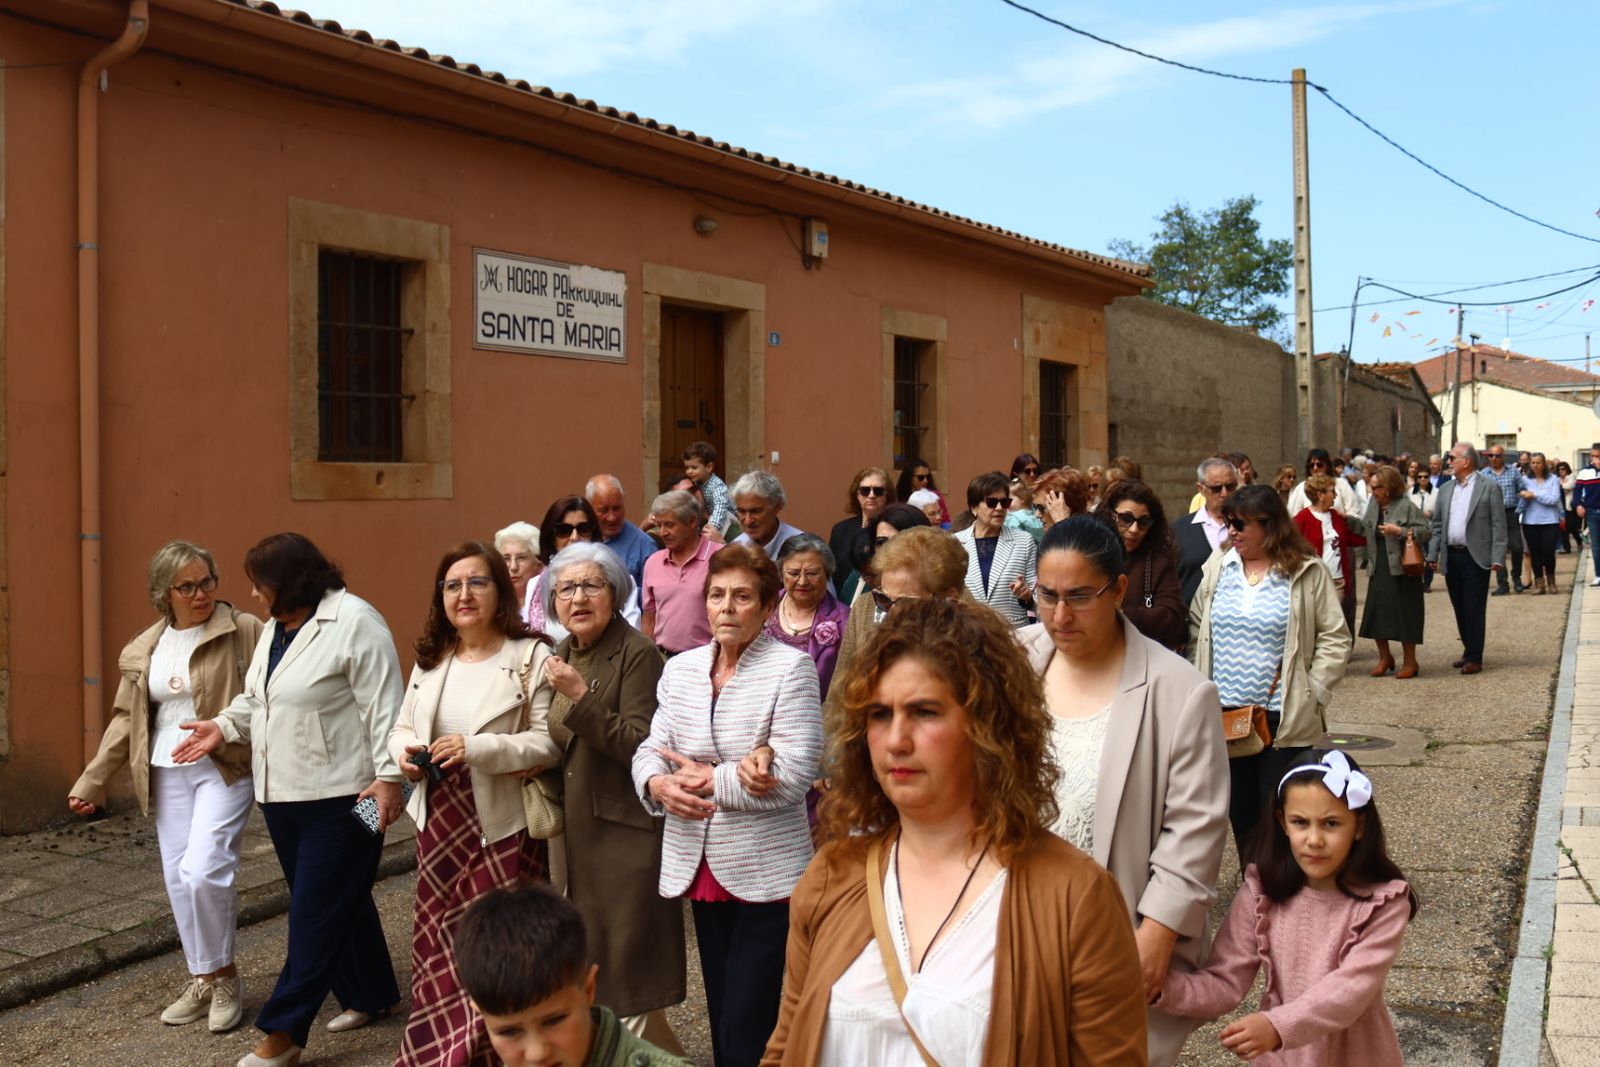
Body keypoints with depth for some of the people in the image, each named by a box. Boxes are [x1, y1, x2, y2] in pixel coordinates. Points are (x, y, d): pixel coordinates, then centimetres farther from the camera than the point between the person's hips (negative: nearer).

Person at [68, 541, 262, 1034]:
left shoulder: (243, 632, -7)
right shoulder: (142, 651, 10)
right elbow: (126, 719, 16)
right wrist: (91, 781, 15)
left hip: (224, 769, -6)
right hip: (168, 775, 6)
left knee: (203, 871, -15)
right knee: (178, 878, 9)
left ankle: (223, 976, 6)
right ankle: (201, 980, 26)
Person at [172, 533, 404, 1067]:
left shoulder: (354, 621, -16)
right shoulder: (275, 628, 12)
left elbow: (382, 707, -18)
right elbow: (257, 696, 23)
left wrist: (389, 776, -21)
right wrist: (224, 726, 7)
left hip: (340, 797, -9)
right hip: (282, 795, 9)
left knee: (317, 913, -1)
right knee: (340, 902, 17)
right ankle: (372, 995, 32)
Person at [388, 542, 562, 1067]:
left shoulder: (532, 656, -11)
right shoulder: (430, 659, 9)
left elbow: (548, 741, -16)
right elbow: (402, 726, 16)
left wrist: (477, 748, -26)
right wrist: (405, 750, -7)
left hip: (502, 827, -6)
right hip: (438, 824, 6)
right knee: (436, 948, 15)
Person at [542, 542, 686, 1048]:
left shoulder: (636, 653, -14)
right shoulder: (564, 654, 10)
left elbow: (640, 748, -21)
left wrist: (580, 696, -25)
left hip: (626, 835, -8)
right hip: (578, 831, 8)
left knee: (627, 992, -1)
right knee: (591, 977, 17)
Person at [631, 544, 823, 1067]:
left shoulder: (791, 666, -11)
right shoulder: (680, 669, 6)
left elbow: (793, 776, -19)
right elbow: (650, 752, 3)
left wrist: (706, 780, -14)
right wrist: (658, 785, -19)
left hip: (766, 871, -5)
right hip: (700, 866, 6)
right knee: (720, 1014, 19)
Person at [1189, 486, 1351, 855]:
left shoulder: (1307, 574, -4)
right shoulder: (1217, 568, 7)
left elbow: (1335, 640, -2)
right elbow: (1196, 628, 12)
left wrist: (1311, 694, -9)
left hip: (1285, 718, -4)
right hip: (1225, 716, 4)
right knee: (1240, 811, 12)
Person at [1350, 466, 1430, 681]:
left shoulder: (1407, 507, -10)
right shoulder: (1373, 504, 9)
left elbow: (1427, 531, -13)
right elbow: (1364, 526, 22)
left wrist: (1399, 531, -20)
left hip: (1402, 570, -6)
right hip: (1378, 571, 6)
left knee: (1405, 615, 1)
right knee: (1376, 614, 7)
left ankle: (1409, 661, 15)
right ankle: (1385, 657, 24)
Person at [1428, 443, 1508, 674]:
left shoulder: (1490, 487, -3)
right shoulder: (1445, 489, 12)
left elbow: (1498, 525, -6)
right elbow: (1437, 524, 13)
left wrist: (1497, 557, -12)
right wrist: (1433, 555, 6)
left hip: (1475, 558, -5)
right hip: (1451, 557, 5)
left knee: (1474, 609, -3)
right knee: (1460, 609, 11)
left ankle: (1475, 658, 2)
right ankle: (1468, 651, 23)